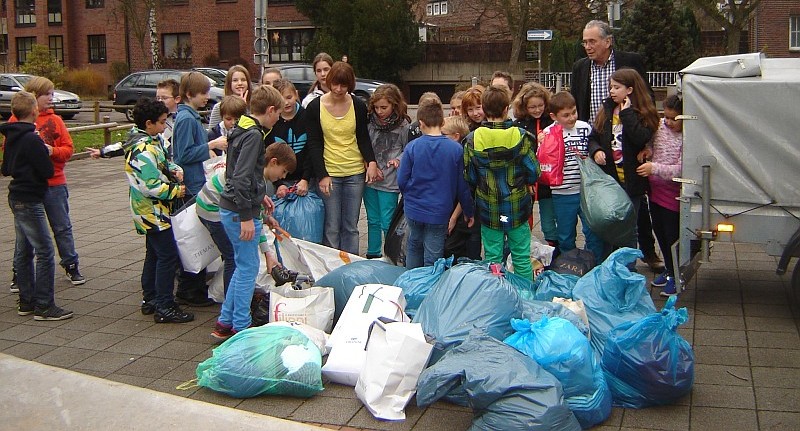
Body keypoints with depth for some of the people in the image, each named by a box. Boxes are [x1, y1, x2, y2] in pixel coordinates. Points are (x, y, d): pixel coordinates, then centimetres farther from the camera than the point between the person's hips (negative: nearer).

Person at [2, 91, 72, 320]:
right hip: (30, 200, -10)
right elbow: (48, 172, -17)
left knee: (23, 251, 14)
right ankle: (43, 306, -4)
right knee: (45, 252, -6)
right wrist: (47, 153, 0)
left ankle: (26, 301, 21)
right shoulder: (32, 140, -18)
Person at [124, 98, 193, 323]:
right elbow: (151, 185, -28)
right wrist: (175, 191, -17)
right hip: (152, 210, -11)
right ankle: (164, 307, -4)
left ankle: (150, 299, 29)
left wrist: (174, 169, 1)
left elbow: (163, 162, 23)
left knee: (154, 254, 18)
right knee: (168, 255, -8)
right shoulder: (143, 149, -23)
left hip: (152, 211, 11)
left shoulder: (153, 141, 8)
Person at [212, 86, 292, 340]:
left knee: (243, 266, 18)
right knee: (248, 268, 0)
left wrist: (259, 196, 26)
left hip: (230, 209, 10)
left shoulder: (243, 130, 13)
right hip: (239, 212, -10)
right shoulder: (254, 135, -17)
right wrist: (246, 216, -23)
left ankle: (225, 322, 24)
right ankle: (241, 328, 9)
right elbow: (241, 178, -24)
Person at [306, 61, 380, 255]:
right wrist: (322, 175, -10)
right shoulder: (315, 107, -3)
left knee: (351, 226, 9)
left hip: (355, 173, 2)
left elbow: (363, 138, 7)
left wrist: (371, 161, -10)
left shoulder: (358, 106, 1)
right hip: (329, 173, -2)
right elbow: (313, 144, -2)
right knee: (332, 227, 0)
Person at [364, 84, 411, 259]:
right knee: (373, 220, 16)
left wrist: (398, 160, -16)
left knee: (387, 223, 0)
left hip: (390, 181, -4)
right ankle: (372, 255, 28)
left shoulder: (403, 125, -8)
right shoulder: (370, 122, 1)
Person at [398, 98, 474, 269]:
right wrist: (469, 211, 8)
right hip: (439, 212, -2)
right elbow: (462, 184, -6)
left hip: (414, 209, 2)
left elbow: (402, 181, -6)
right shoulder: (456, 149, -12)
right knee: (433, 257, 7)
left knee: (414, 245, 24)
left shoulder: (412, 147, -11)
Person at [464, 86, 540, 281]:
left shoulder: (472, 140, -10)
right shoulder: (521, 136, -13)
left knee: (492, 258, 11)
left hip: (488, 208, 1)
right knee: (522, 258, 11)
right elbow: (533, 173, -9)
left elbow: (469, 178, -3)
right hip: (517, 206, -1)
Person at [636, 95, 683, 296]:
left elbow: (680, 170, -23)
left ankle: (675, 276, 20)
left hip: (673, 194, -7)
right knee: (659, 232, 19)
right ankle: (669, 270, 37)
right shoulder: (660, 126, 0)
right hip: (655, 189, 7)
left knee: (672, 235, 3)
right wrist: (645, 150, -1)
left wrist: (654, 168, -24)